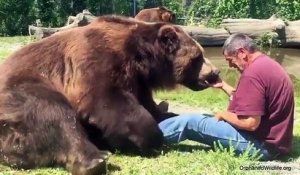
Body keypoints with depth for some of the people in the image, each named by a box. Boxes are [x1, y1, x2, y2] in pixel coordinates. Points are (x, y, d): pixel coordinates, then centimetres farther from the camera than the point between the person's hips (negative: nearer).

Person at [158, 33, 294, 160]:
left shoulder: (253, 73, -22)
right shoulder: (267, 64, 11)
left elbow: (250, 123, -26)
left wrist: (223, 115, -9)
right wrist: (223, 85, 10)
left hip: (262, 144, -10)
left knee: (190, 121, -7)